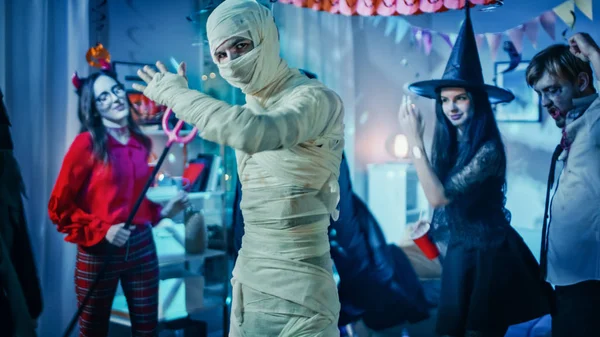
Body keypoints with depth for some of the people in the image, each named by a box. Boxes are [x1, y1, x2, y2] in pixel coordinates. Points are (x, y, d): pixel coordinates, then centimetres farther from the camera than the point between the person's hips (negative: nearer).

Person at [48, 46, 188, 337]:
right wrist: (100, 231, -15)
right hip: (98, 251, -4)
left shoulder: (140, 142, 7)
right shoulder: (86, 144, -9)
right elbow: (60, 207, -7)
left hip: (142, 246, 4)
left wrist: (163, 211, 4)